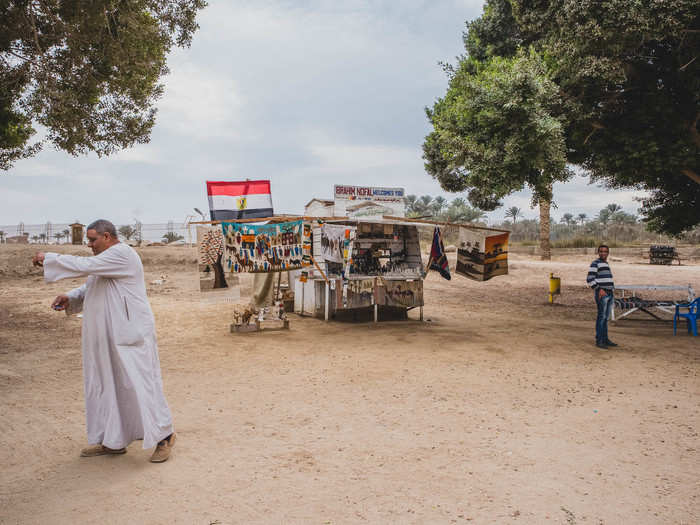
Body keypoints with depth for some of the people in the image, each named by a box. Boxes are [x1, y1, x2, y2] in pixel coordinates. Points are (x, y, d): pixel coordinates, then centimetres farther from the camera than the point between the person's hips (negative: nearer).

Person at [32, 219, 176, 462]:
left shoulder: (122, 254, -14)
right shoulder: (105, 260, 18)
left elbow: (84, 266, -22)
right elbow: (89, 288, 24)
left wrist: (49, 258, -11)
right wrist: (70, 298, 5)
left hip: (129, 335, -10)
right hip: (106, 337, 10)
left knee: (138, 383, -6)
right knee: (104, 385, 13)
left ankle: (164, 435, 7)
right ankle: (112, 441, 24)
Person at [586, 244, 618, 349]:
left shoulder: (606, 264, 21)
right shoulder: (595, 264, -6)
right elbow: (590, 279, -13)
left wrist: (611, 293, 19)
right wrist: (599, 289, -18)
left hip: (609, 294, 8)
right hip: (601, 294, -8)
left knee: (606, 317, 11)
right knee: (601, 316, -9)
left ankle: (605, 339, 17)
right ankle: (599, 340, -7)